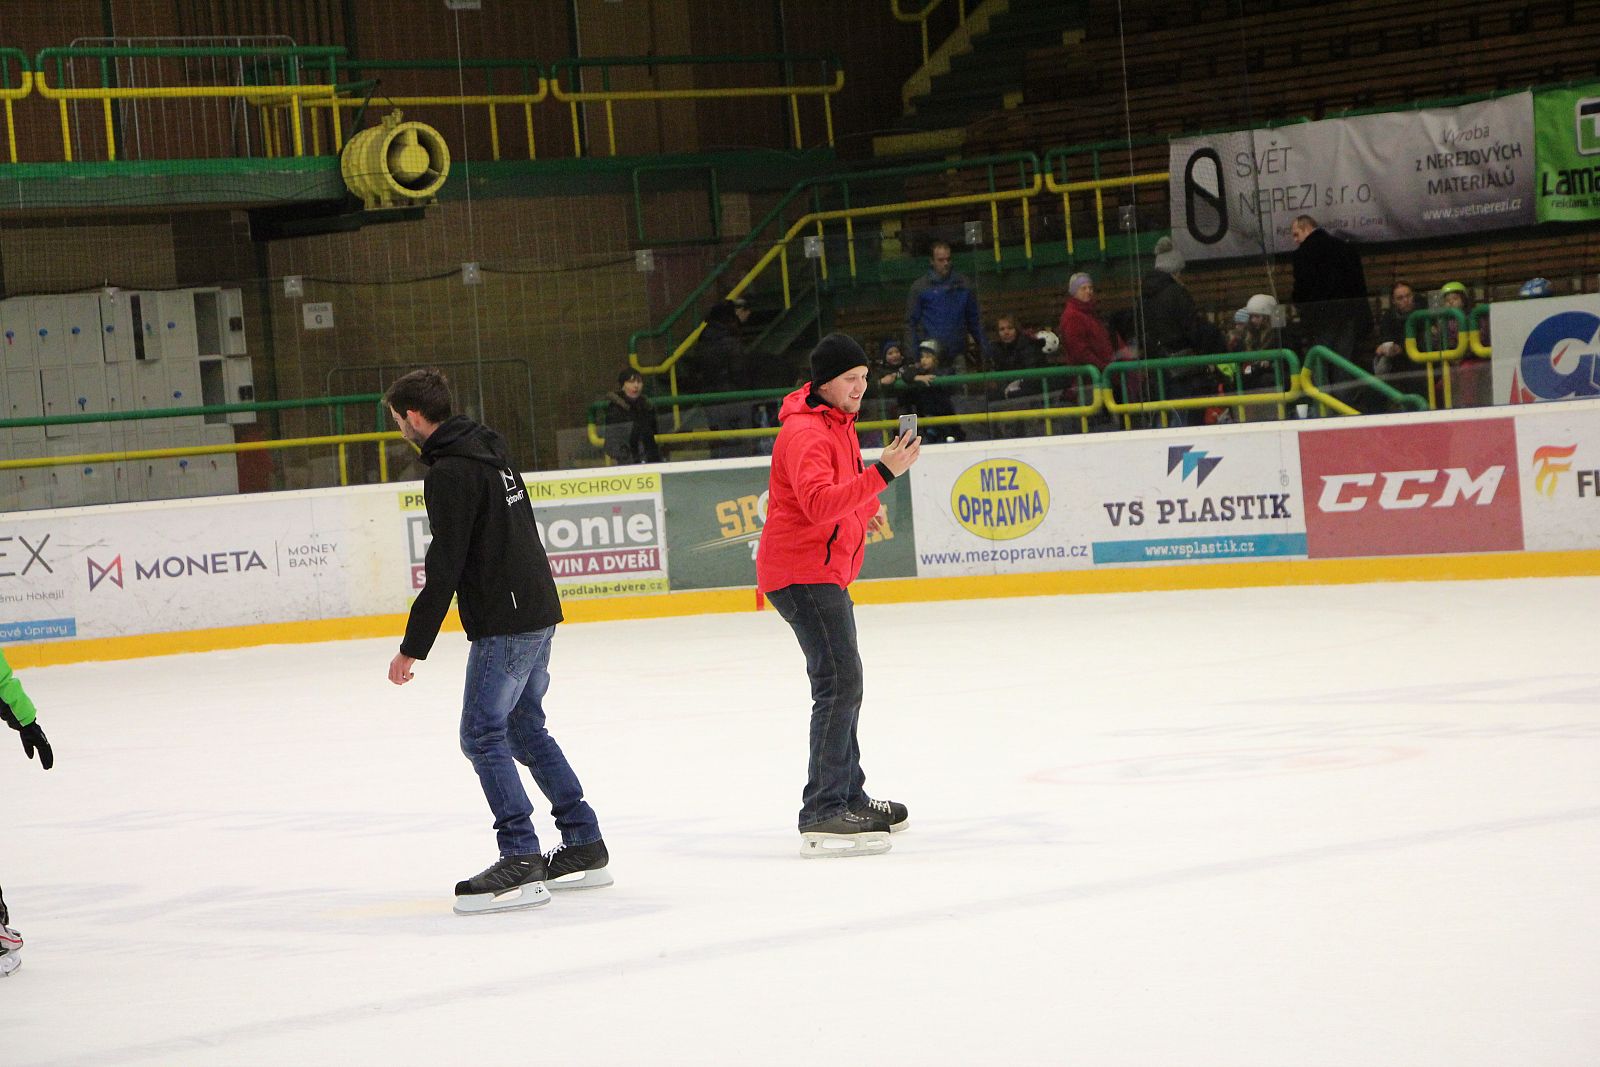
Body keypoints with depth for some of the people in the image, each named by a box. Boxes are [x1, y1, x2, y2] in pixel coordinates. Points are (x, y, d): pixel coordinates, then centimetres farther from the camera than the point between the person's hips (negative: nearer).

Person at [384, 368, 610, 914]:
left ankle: (521, 860, -14)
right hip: (538, 612, 10)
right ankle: (584, 846, 20)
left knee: (482, 735, -8)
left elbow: (444, 569, -19)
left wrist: (413, 647, -15)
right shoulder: (489, 449, 14)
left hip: (504, 623, -10)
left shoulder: (449, 472, -16)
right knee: (526, 730, 17)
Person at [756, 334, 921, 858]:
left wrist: (865, 509, 19)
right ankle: (821, 816, -22)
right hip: (801, 572, -11)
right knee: (839, 681, -18)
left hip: (825, 571, 11)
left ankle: (850, 799, 31)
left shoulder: (838, 422, 15)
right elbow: (820, 503, -35)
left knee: (842, 683, 19)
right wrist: (882, 473, -40)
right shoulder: (805, 432, -19)